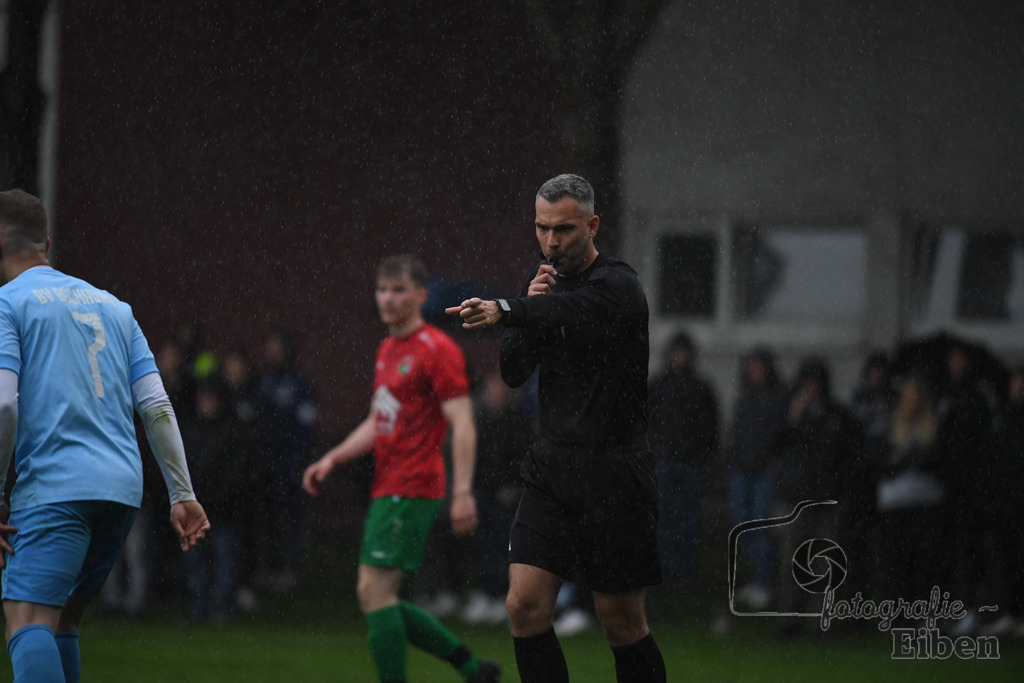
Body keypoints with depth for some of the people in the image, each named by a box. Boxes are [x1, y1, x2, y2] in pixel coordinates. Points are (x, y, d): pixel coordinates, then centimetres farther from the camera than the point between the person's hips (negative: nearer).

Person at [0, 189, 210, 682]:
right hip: (122, 488, 7)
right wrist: (182, 494, 14)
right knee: (62, 620, 17)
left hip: (53, 488, -7)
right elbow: (156, 407, 15)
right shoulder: (111, 305, 21)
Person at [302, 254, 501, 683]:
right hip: (386, 489, 9)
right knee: (378, 600, 7)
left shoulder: (437, 350, -9)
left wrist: (463, 492, -23)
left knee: (375, 592, -15)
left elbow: (463, 425, -15)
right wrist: (332, 459, 13)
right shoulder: (387, 351, 19)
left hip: (411, 489, -9)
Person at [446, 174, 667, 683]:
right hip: (551, 464, 6)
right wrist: (530, 306, -8)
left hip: (613, 471, -6)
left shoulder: (617, 286, -13)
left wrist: (506, 311, -54)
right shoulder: (543, 279, 11)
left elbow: (573, 309, -36)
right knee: (524, 605, -7)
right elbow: (512, 373, 10)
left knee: (621, 620, 0)